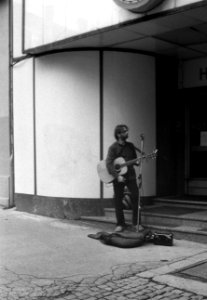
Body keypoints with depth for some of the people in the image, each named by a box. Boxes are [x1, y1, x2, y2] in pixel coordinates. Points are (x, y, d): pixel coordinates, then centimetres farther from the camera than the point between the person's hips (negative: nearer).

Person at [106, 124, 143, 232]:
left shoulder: (130, 146, 9)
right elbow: (109, 163, -15)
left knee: (136, 197, -6)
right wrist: (117, 176, -24)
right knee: (118, 200, 1)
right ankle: (120, 224, 13)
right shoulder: (113, 147, -6)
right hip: (118, 177, -3)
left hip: (130, 176, 3)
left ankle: (136, 223, 4)